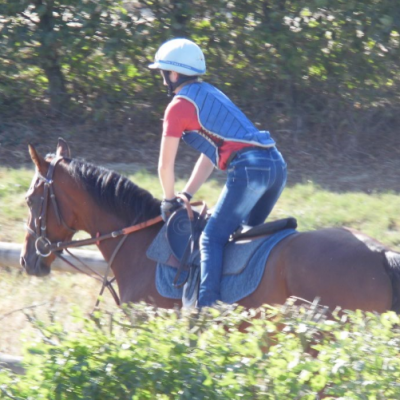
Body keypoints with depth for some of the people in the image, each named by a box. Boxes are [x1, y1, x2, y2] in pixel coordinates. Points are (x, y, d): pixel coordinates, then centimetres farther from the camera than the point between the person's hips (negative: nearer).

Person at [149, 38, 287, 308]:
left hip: (249, 168, -8)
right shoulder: (209, 94, 26)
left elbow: (166, 166, 3)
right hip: (276, 164, 8)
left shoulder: (179, 106, 0)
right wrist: (187, 195, 27)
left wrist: (170, 201, 18)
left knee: (213, 238, -8)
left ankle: (206, 307, -21)